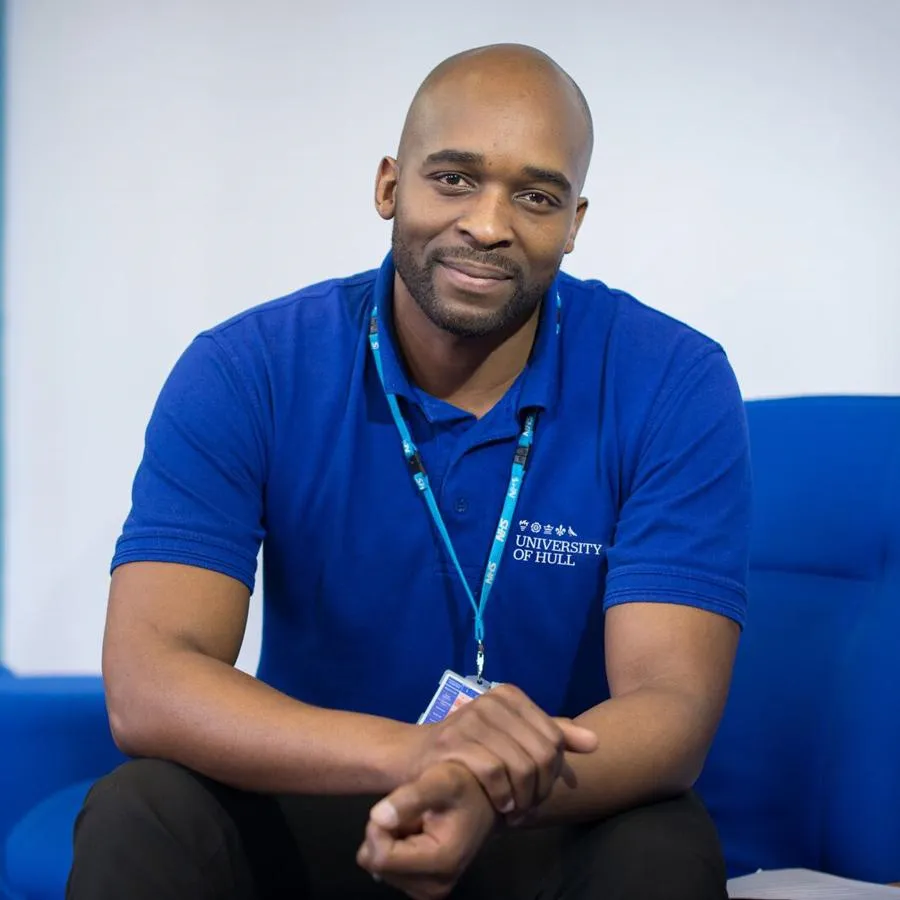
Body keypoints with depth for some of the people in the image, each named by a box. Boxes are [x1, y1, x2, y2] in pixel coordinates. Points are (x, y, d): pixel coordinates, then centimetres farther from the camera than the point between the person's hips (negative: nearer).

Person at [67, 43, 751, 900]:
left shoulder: (673, 387, -12)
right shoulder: (242, 373, -12)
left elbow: (670, 704, -20)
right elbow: (146, 684, -23)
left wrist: (489, 794, -43)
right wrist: (408, 751, -42)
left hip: (561, 823, 0)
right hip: (310, 807, 1)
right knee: (139, 816, -28)